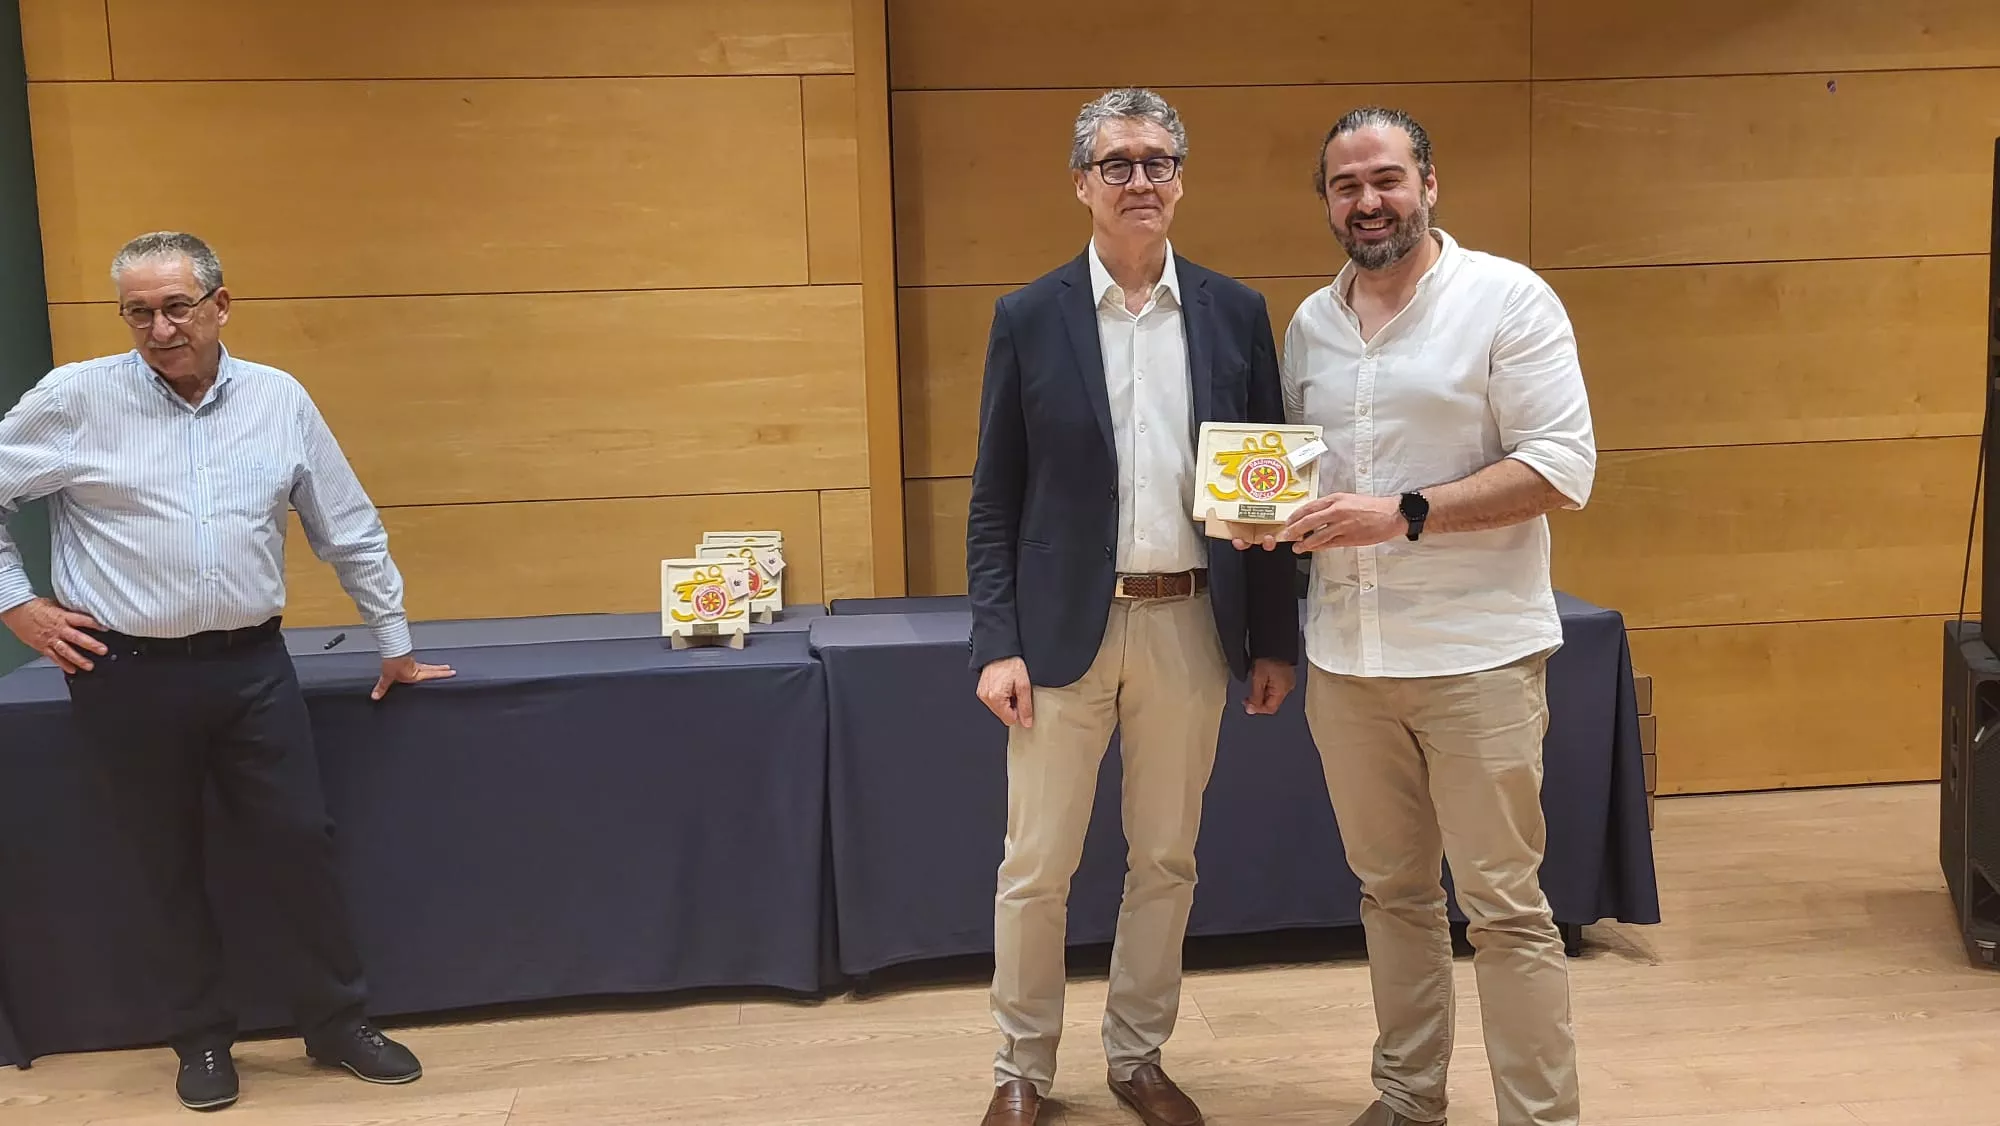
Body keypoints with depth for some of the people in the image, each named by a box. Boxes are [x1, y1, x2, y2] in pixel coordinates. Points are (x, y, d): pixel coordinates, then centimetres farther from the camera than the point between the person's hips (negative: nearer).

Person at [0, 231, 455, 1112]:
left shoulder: (279, 399, 3)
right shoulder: (77, 398, -5)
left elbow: (349, 531, 9)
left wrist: (395, 644, 13)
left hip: (252, 667, 2)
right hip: (129, 676, -1)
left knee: (301, 843, 4)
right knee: (168, 867, 10)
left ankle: (338, 1024, 20)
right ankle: (201, 1040, 27)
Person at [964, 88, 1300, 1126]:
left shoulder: (1235, 313, 4)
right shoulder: (1029, 318, 0)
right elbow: (995, 499, 0)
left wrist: (1273, 640, 4)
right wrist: (997, 644, -7)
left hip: (1191, 628, 2)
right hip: (1065, 629, -1)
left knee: (1165, 860, 12)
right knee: (1036, 868, 6)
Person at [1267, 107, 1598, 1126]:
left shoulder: (1507, 299, -6)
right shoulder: (1309, 325, 11)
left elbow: (1563, 468, -12)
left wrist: (1402, 514, -20)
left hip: (1475, 654, -5)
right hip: (1345, 654, 5)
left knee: (1505, 907, 0)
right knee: (1391, 889, 15)